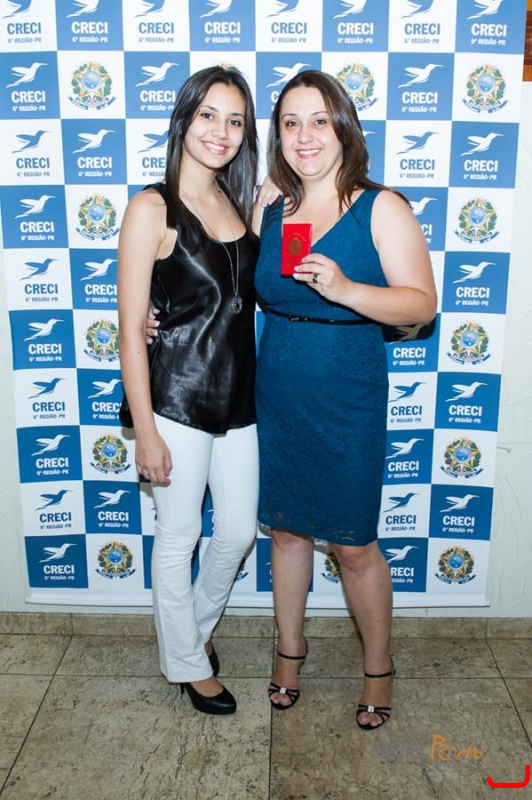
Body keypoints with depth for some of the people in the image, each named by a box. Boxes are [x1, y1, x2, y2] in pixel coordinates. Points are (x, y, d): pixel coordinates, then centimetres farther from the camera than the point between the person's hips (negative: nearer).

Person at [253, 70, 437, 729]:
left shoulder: (381, 209, -9)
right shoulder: (268, 212, 5)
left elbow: (422, 304, -14)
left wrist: (344, 289, -28)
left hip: (347, 401, -4)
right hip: (275, 395, 4)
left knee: (353, 544, 4)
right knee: (285, 527, 15)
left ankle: (378, 666, 30)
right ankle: (290, 649, 37)